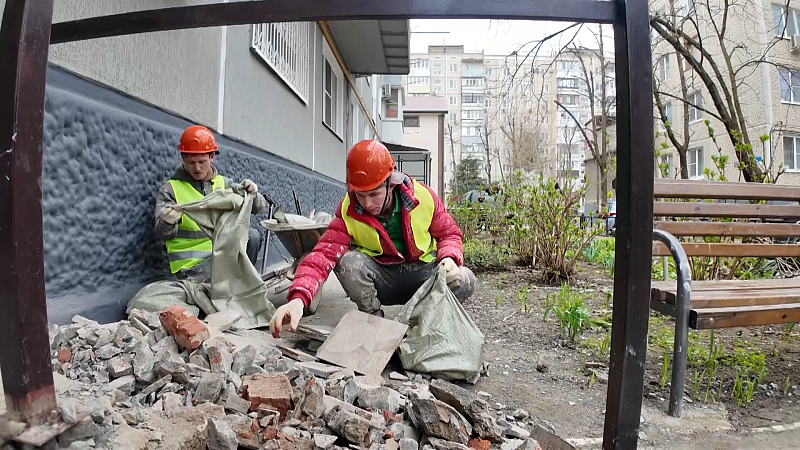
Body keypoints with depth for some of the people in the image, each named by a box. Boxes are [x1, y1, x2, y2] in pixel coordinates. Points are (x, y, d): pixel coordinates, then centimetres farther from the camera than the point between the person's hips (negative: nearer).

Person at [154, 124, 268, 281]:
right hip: (192, 264, -4)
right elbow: (162, 234, -7)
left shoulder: (224, 183, 7)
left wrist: (253, 194, -18)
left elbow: (261, 208, 5)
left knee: (252, 236, -20)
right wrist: (167, 223, -31)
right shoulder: (171, 189, -1)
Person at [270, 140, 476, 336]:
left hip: (422, 273, 1)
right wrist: (298, 297, -47)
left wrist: (449, 258, -24)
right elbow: (324, 253, -30)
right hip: (381, 278, -1)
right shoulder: (348, 212, -17)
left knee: (464, 280, -26)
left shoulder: (423, 196, -16)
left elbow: (449, 233, -1)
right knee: (348, 262, -31)